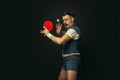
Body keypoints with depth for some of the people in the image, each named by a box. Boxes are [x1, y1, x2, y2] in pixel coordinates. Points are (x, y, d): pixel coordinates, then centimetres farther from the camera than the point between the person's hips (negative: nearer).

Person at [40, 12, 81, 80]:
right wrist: (59, 32, 5)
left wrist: (48, 34, -11)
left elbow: (60, 41, -24)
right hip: (67, 59, 10)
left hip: (72, 59, -10)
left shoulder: (74, 29, -15)